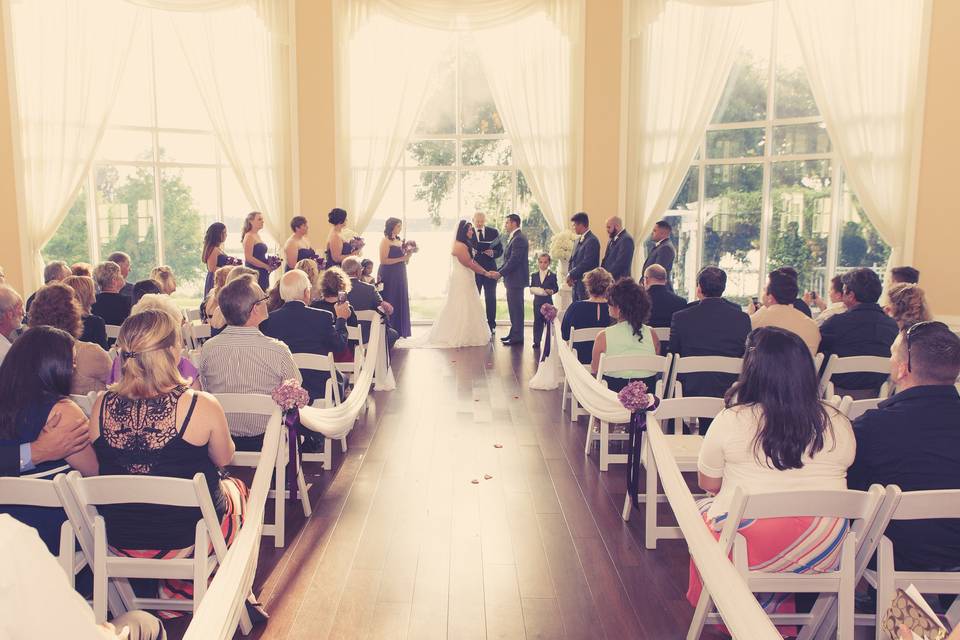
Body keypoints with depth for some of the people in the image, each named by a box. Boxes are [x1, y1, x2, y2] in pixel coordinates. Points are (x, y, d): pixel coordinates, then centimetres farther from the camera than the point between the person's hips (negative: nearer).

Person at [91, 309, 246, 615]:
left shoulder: (102, 405, -13)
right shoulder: (201, 406, -24)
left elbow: (101, 470, 5)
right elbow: (224, 459, -4)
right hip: (186, 541, -4)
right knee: (237, 487, 27)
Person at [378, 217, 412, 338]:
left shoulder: (399, 240, 13)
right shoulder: (385, 241, -10)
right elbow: (383, 260, -19)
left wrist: (407, 255, 1)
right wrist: (401, 258, -18)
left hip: (399, 276, 8)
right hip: (389, 276, -8)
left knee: (400, 302, 9)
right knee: (390, 303, -5)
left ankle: (398, 331, 15)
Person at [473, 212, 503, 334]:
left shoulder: (494, 232, 3)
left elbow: (500, 250, 4)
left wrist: (493, 253, -17)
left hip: (490, 270, 1)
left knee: (491, 299, 5)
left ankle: (491, 325, 12)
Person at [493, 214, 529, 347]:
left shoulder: (519, 239, -16)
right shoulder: (514, 238, 16)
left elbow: (514, 260, -21)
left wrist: (500, 273, -17)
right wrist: (498, 271, 9)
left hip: (516, 279, -10)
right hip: (512, 279, 10)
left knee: (516, 308, -5)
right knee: (513, 308, 15)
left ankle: (517, 337, -1)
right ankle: (514, 333, 24)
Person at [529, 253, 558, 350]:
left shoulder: (552, 275, -1)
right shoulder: (534, 275, 8)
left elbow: (556, 287, -2)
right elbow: (531, 286, 8)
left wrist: (551, 291, -21)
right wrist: (532, 290, -13)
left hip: (548, 301, -2)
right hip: (537, 301, 2)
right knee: (537, 321, 5)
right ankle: (536, 341, 10)